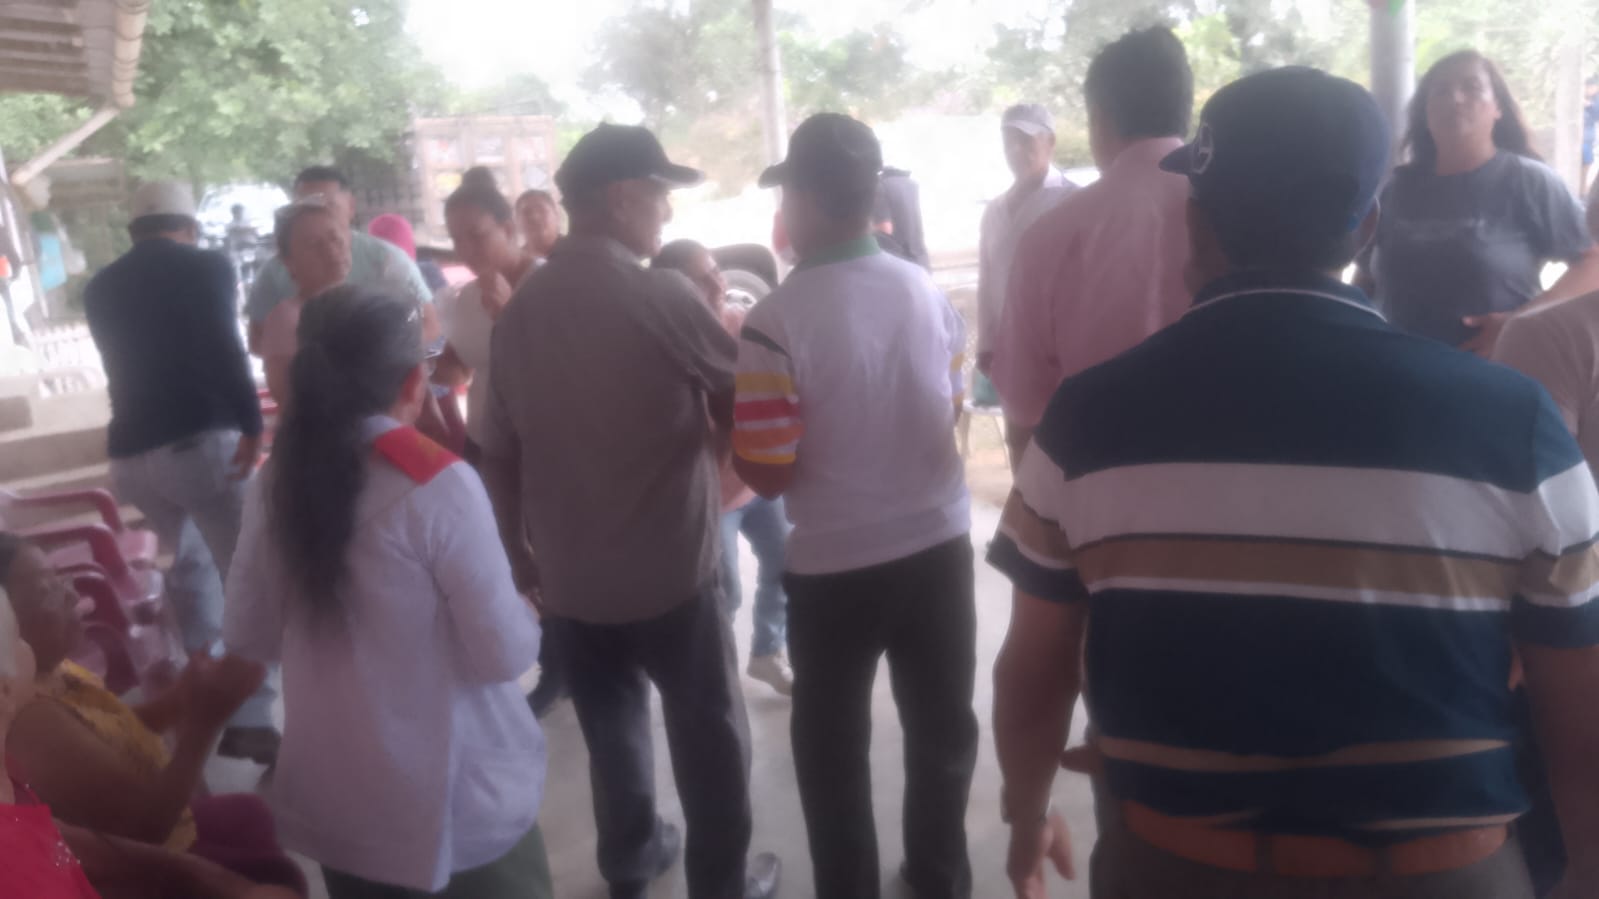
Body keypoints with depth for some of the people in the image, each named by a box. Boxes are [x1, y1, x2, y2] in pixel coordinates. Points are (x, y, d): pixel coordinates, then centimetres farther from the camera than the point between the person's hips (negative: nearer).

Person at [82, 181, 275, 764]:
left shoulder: (100, 288, 17)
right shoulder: (206, 266, -1)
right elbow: (225, 351, -17)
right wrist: (252, 425, -16)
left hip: (131, 452, 7)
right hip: (202, 440, -6)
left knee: (189, 563, 26)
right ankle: (249, 718, -9)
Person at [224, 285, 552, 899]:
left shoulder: (277, 483, -6)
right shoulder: (437, 485, -22)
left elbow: (248, 638, 5)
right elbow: (504, 655, -19)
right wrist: (527, 616, 1)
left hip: (330, 797, 6)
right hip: (453, 803, -5)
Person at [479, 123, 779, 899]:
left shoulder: (519, 309, 1)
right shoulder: (660, 295, -17)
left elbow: (498, 449, 5)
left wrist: (519, 548, 16)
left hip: (567, 572, 6)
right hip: (669, 564, -5)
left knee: (610, 725, 21)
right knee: (707, 730, 11)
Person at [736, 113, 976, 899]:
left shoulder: (774, 321, -20)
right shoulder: (928, 292, -3)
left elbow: (766, 475, -18)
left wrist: (736, 422, 1)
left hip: (835, 566, -4)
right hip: (941, 544, 5)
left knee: (834, 746, 17)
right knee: (942, 726, 21)